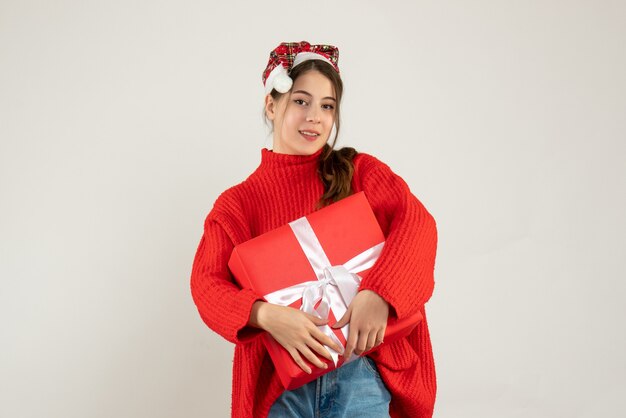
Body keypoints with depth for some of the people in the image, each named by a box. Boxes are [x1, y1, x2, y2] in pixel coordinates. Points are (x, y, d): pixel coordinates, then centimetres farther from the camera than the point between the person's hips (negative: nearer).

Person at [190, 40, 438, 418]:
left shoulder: (360, 171, 5)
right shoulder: (238, 202, 5)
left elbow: (416, 222, -9)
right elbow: (207, 283, -5)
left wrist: (378, 294, -26)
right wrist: (266, 315, -25)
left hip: (360, 371, 0)